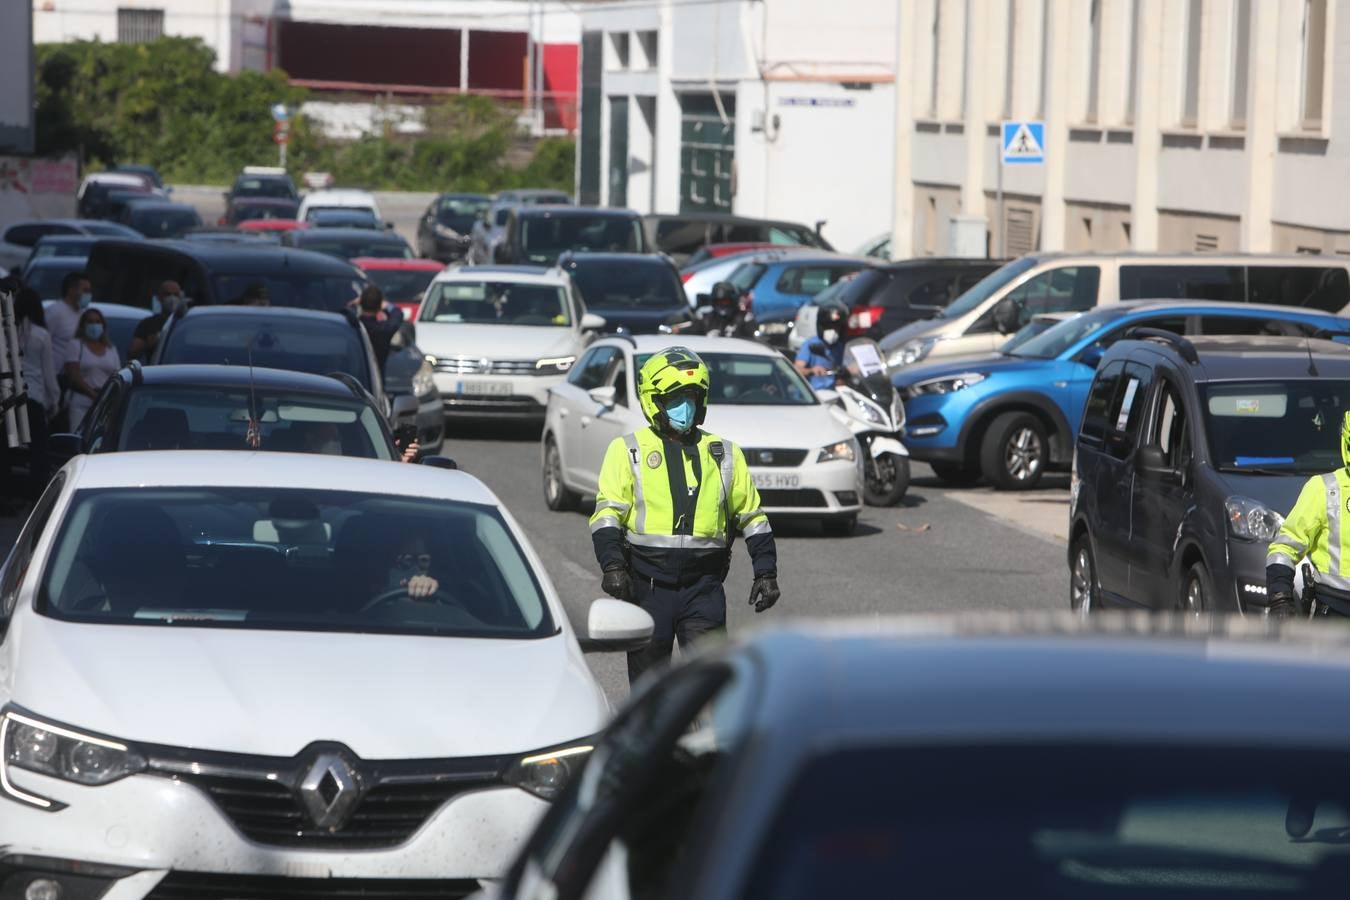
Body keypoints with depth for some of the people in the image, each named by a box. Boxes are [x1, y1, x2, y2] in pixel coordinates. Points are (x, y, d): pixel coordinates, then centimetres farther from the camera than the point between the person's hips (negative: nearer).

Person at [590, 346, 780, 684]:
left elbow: (752, 517, 17)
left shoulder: (724, 454, 12)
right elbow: (608, 514, -4)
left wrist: (766, 572, 8)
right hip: (648, 585, -1)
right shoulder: (628, 451, 3)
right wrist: (612, 565, -18)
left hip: (703, 587, 1)